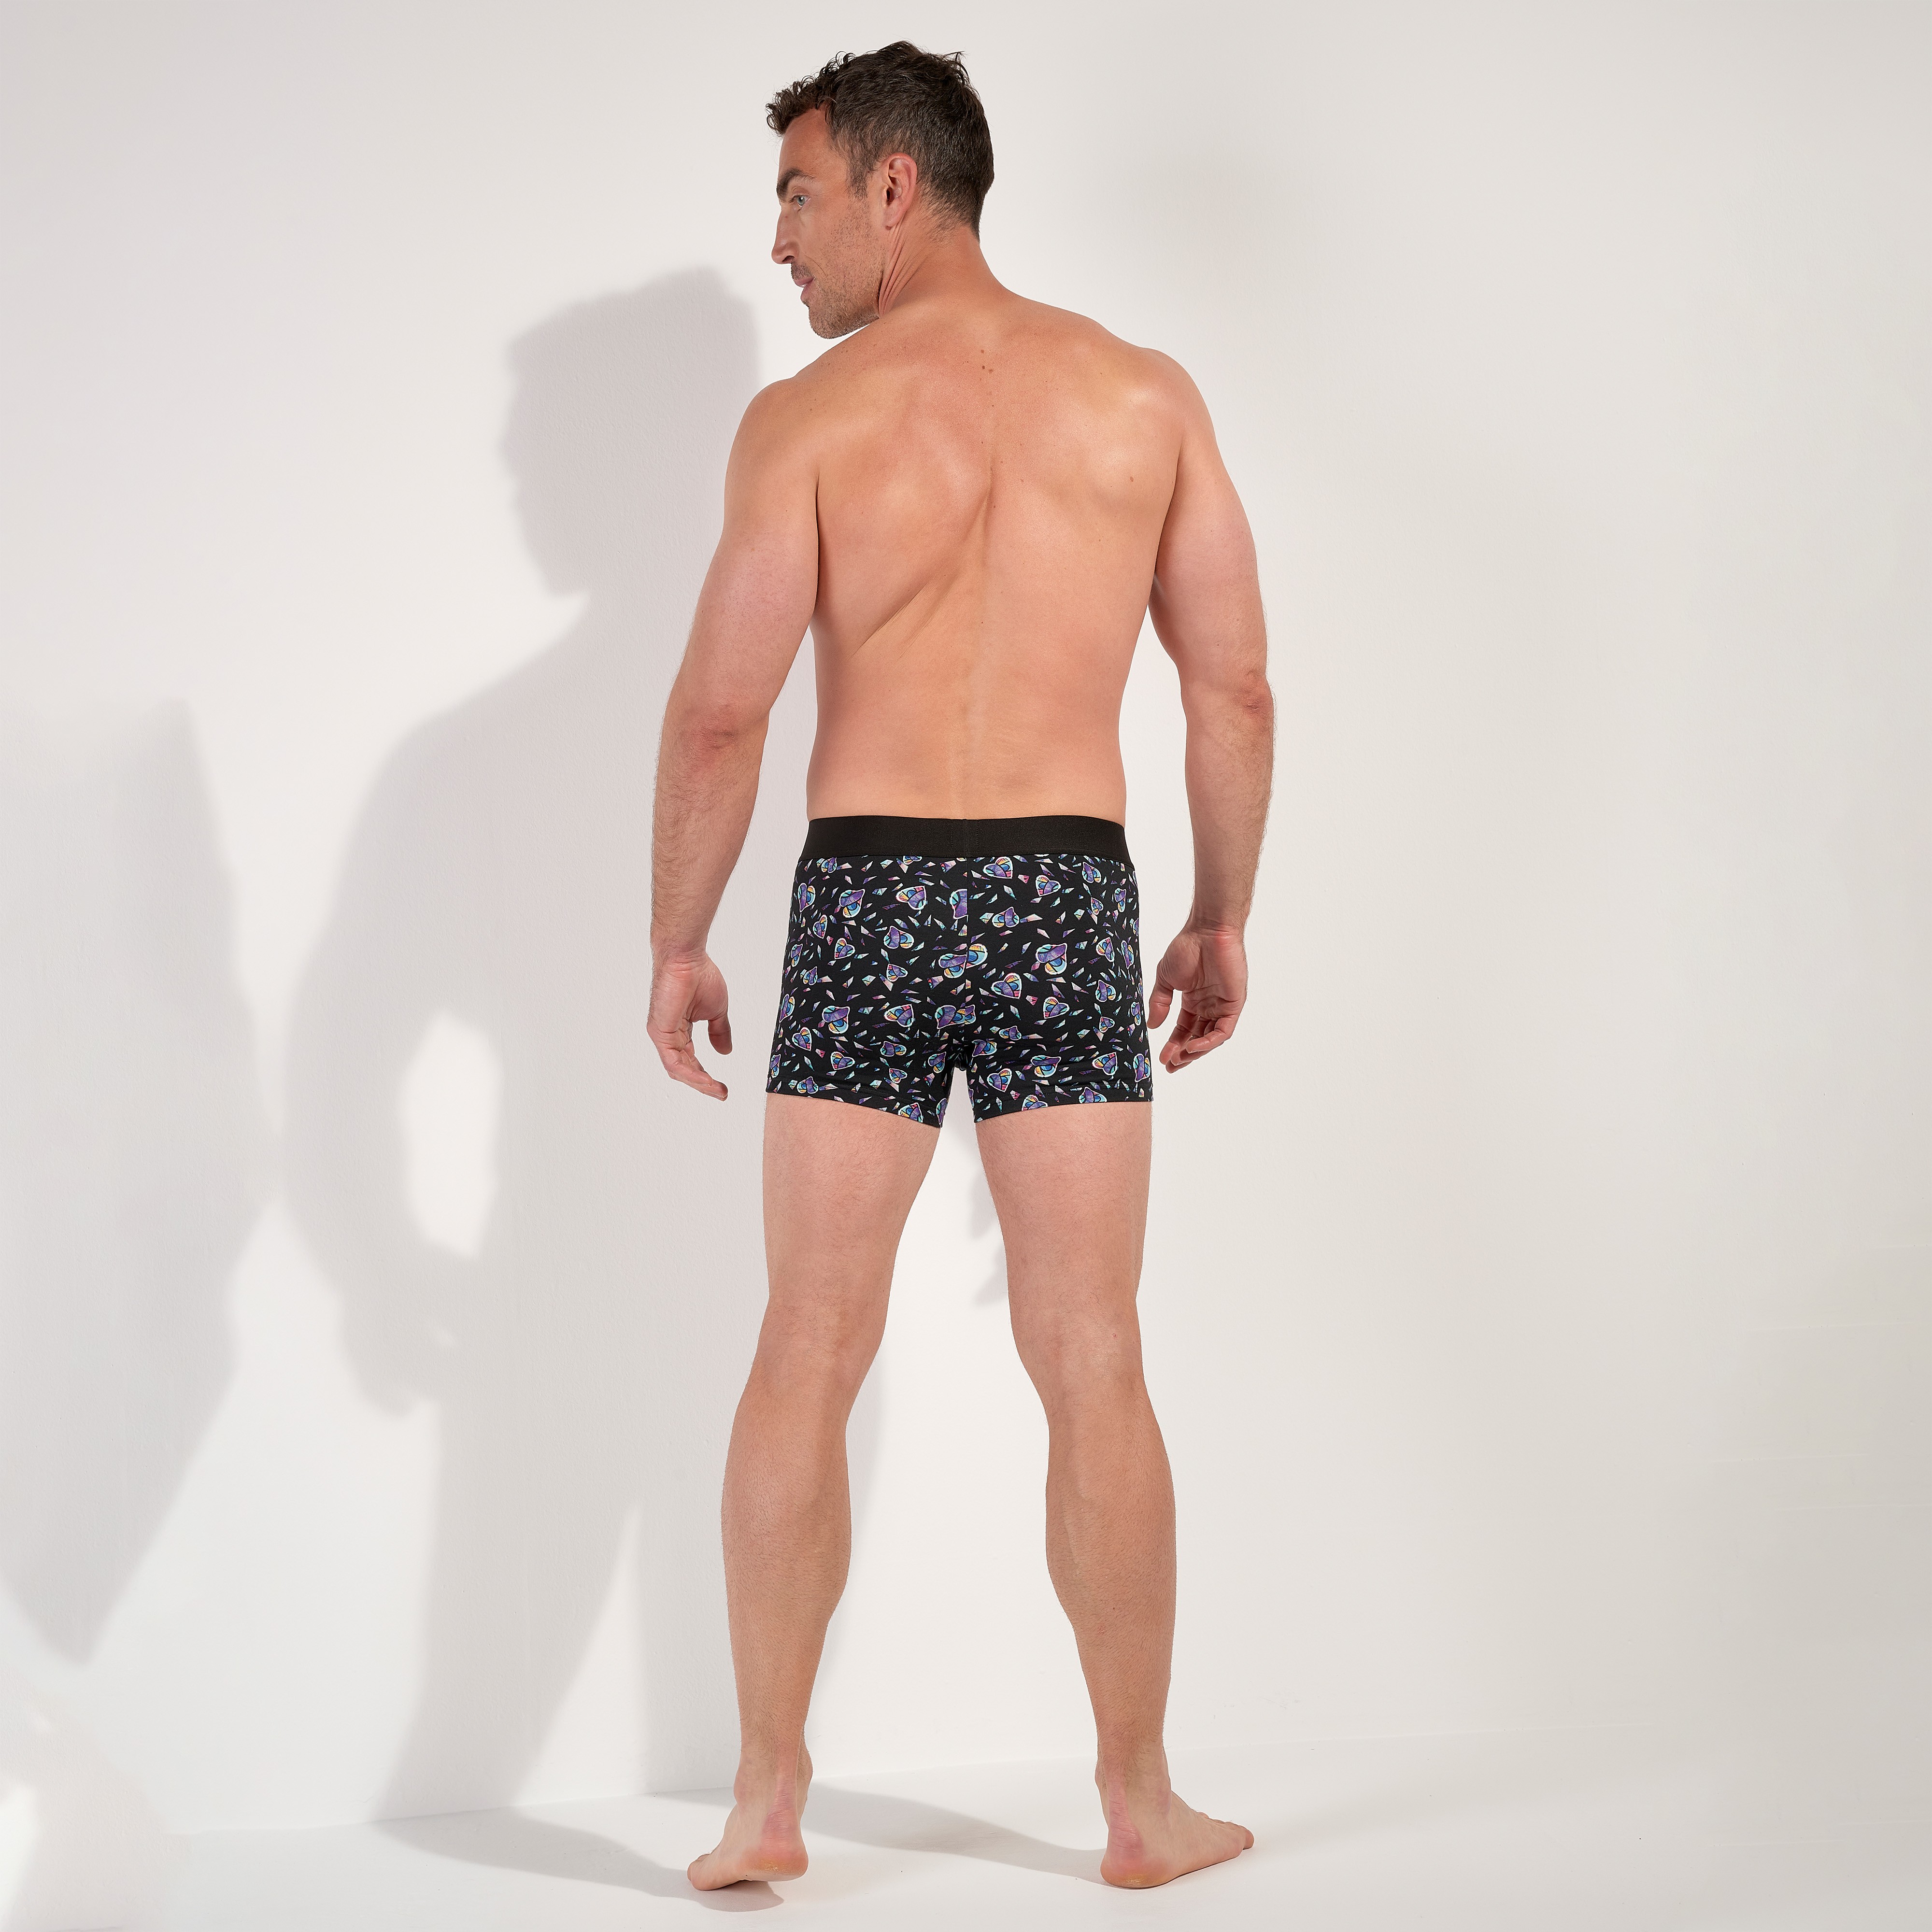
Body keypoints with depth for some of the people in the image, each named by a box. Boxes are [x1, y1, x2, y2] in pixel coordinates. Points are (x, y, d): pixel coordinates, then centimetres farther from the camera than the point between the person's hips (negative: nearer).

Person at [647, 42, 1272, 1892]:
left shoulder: (809, 418, -4)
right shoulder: (1144, 396, 4)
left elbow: (721, 711, -8)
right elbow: (1236, 687, 4)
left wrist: (677, 940, 4)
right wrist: (1224, 919, 15)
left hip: (865, 896, -1)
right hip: (1065, 899, 2)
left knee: (806, 1359, 7)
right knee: (1091, 1364, 7)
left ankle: (766, 1803, 13)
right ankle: (1141, 1806, 16)